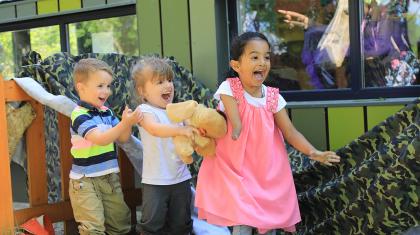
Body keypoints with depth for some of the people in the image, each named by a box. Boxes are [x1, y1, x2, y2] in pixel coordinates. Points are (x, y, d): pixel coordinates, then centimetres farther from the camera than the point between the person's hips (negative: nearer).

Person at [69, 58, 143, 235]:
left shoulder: (107, 112, 7)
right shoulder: (80, 115, -17)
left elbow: (122, 138, 5)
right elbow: (101, 139, -29)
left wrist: (128, 122, -14)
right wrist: (125, 123, -35)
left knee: (120, 219, 15)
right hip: (85, 180, -7)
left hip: (110, 178, 8)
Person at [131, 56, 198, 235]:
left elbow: (189, 136, 13)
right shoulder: (145, 111, -10)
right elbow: (155, 128, -31)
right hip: (155, 180, -5)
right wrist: (181, 130, -43)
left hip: (180, 177, 5)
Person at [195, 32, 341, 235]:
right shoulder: (229, 89, -10)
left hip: (267, 172, 4)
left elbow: (289, 132, -3)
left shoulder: (273, 97, -1)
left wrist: (313, 153, -15)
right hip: (237, 170, -4)